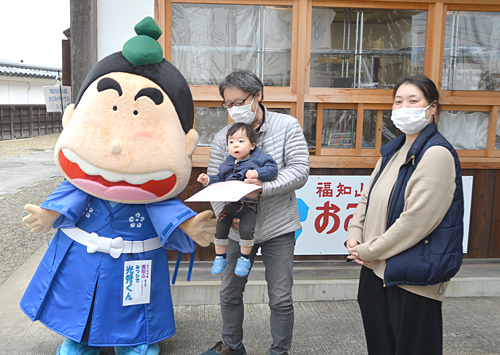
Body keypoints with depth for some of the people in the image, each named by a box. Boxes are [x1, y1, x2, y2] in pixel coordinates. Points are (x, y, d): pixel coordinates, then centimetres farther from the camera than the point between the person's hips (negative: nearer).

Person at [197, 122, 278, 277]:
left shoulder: (259, 159, -3)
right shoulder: (227, 164, 12)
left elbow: (272, 169, -12)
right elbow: (220, 179, 22)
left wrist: (257, 173, -26)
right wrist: (208, 180, 6)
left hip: (249, 205, -5)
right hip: (229, 204, 5)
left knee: (246, 229, -18)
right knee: (220, 229, 1)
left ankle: (244, 259, 5)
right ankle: (220, 258, 22)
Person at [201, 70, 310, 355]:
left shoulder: (288, 126, -6)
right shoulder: (223, 137, 0)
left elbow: (300, 171, -13)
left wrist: (264, 188, -28)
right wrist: (225, 213, -19)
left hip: (278, 226, -2)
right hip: (239, 228, 3)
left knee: (281, 298, 5)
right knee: (230, 291, 15)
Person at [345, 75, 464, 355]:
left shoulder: (437, 154, -16)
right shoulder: (393, 151, 11)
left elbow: (417, 219, -23)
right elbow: (369, 198, 17)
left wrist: (370, 251, -15)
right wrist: (354, 235, 1)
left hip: (413, 277, -8)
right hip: (377, 268, 8)